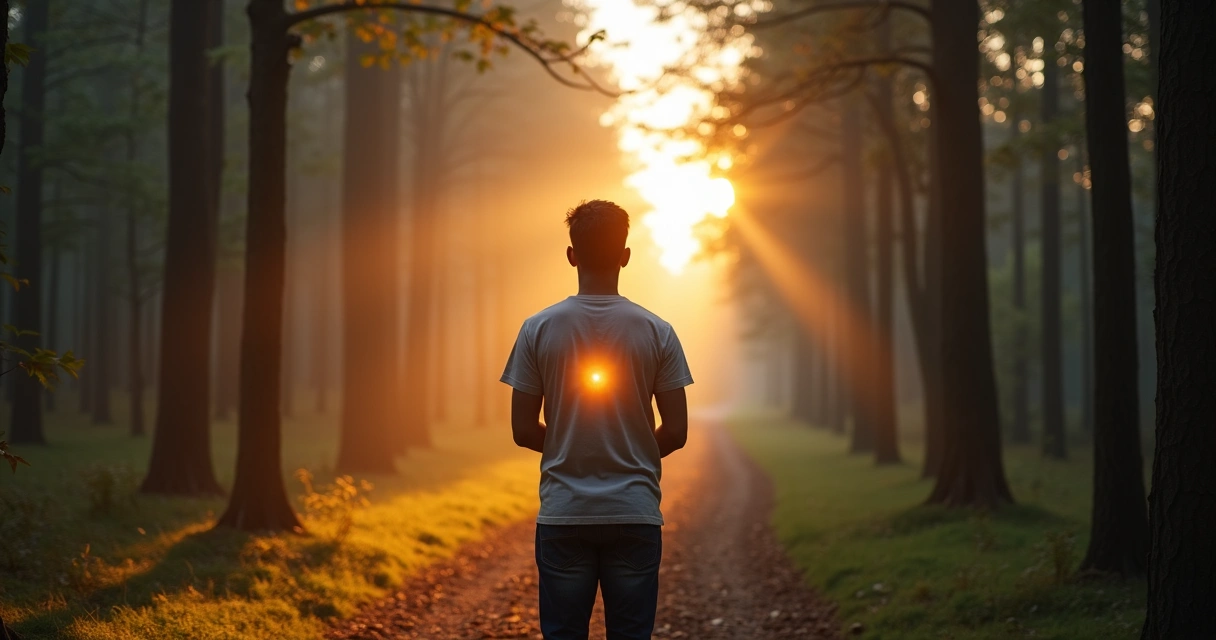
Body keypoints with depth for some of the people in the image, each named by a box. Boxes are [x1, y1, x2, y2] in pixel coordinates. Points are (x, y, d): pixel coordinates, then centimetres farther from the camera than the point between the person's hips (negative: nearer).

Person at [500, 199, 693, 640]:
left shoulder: (539, 329, -3)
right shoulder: (656, 331, -3)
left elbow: (523, 431, -1)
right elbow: (676, 433, -1)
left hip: (563, 516, 0)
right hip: (635, 515, 0)